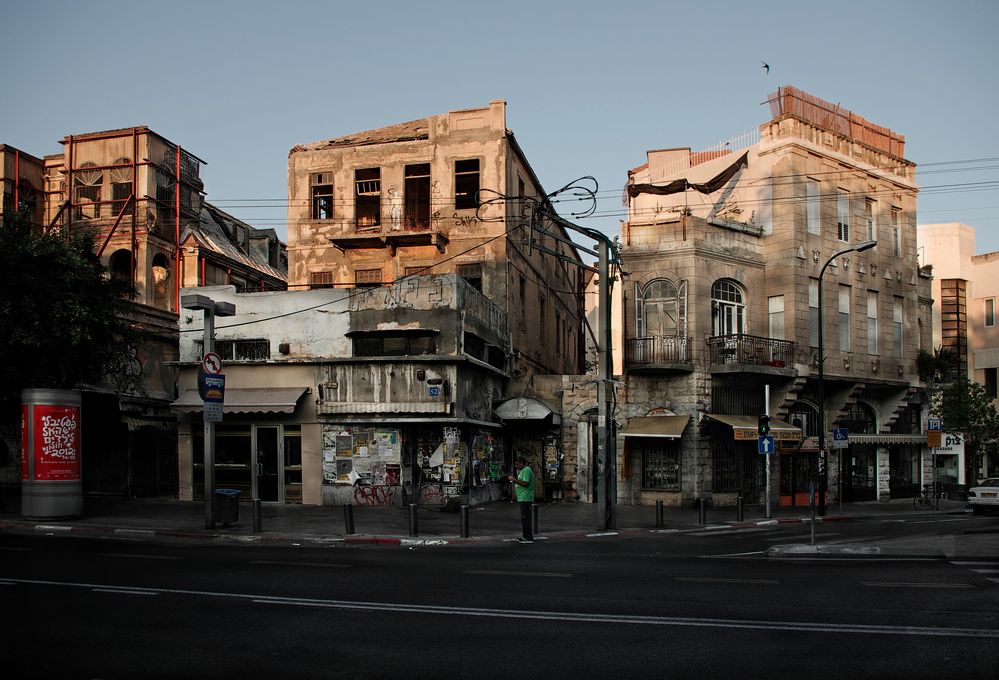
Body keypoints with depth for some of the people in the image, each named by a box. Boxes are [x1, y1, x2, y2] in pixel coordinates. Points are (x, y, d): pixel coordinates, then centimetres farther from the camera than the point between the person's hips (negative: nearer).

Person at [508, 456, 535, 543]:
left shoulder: (527, 470, -14)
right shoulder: (523, 470, 20)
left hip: (525, 498, -11)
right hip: (522, 498, 11)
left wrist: (514, 479, -19)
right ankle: (526, 536, 22)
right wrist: (514, 479, 13)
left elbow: (525, 483, -23)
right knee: (524, 518, 15)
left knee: (525, 518, -10)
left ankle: (529, 538, -8)